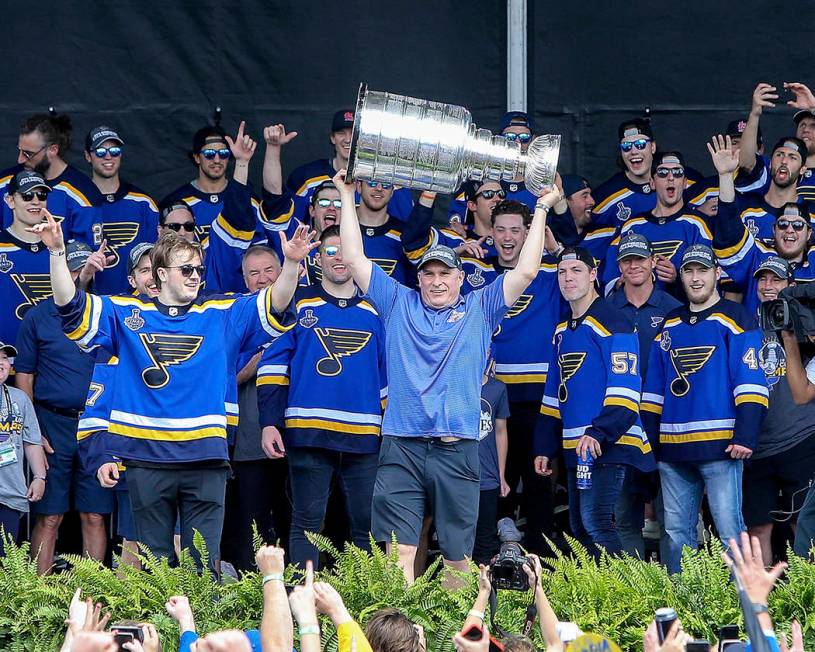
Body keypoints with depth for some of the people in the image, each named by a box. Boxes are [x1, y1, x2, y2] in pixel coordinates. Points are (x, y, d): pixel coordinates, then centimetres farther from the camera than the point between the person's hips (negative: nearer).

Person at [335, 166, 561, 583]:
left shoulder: (479, 310, 13)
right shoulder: (399, 304, 13)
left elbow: (526, 271, 8)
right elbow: (355, 259, 12)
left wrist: (541, 209, 8)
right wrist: (347, 197, 11)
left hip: (458, 450, 0)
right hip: (402, 449, 0)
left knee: (458, 556, 3)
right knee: (399, 552, -10)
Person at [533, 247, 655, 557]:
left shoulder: (613, 324, -7)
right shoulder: (562, 331, 19)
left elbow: (624, 391, -16)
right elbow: (552, 396, 23)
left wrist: (598, 433, -26)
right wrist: (544, 448, 17)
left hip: (608, 446, -9)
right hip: (574, 448, 9)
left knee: (595, 522, -18)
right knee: (579, 528, 8)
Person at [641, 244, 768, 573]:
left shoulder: (735, 319, 0)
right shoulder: (669, 326, 18)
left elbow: (750, 382, -7)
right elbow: (654, 387, 20)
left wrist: (745, 437, -15)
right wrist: (648, 439, 14)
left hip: (720, 445, -6)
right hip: (672, 448, 6)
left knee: (729, 528, -8)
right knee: (676, 532, 7)